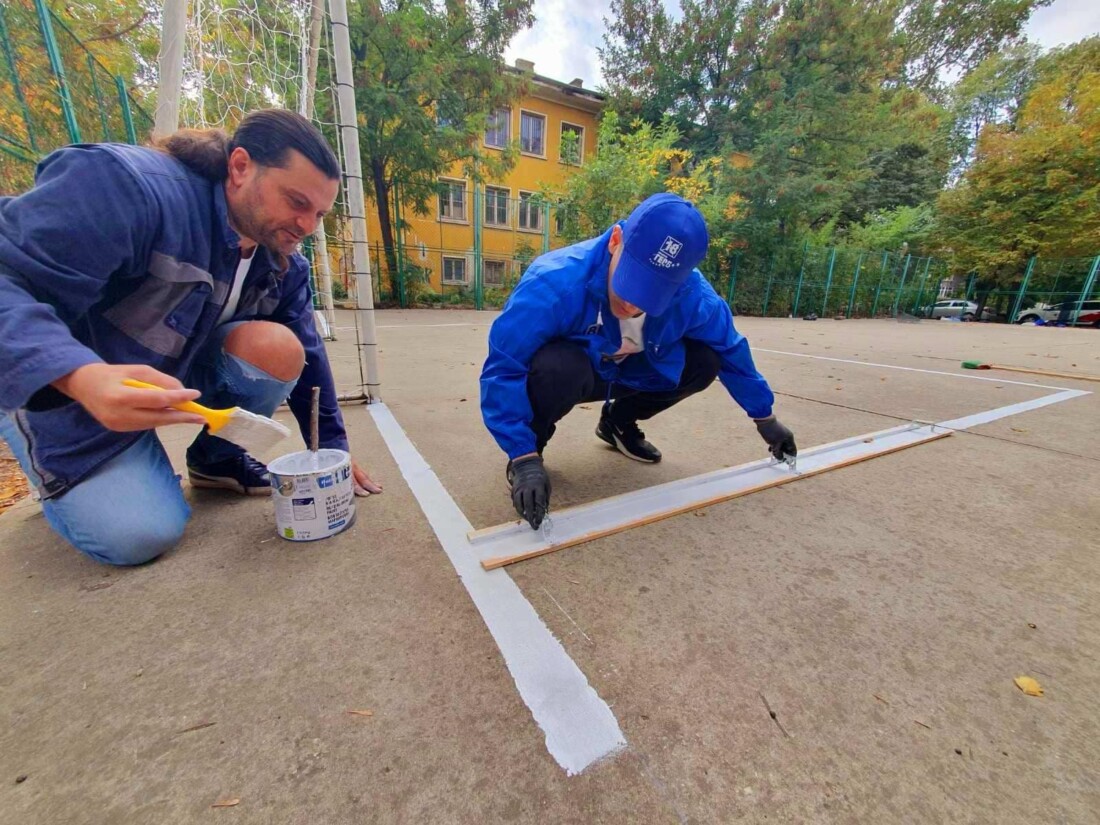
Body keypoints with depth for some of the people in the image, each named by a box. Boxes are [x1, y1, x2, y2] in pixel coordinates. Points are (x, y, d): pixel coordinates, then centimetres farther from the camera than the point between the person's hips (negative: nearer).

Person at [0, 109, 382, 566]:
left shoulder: (285, 266, -6)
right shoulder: (128, 185, -25)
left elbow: (306, 354, -3)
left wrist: (331, 451, -3)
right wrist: (80, 375, -51)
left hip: (182, 371, 5)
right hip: (61, 386, -4)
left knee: (277, 349, -26)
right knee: (142, 536, -18)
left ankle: (216, 458, 2)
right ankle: (61, 475, 17)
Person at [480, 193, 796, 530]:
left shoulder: (691, 293, -23)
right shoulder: (555, 282, -36)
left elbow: (730, 350, -5)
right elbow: (501, 372, -33)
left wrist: (764, 417, 6)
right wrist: (524, 457, -38)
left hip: (623, 374, 4)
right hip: (563, 372, -3)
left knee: (705, 360, -12)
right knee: (558, 367, -39)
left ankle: (619, 422, 11)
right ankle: (534, 444, -6)